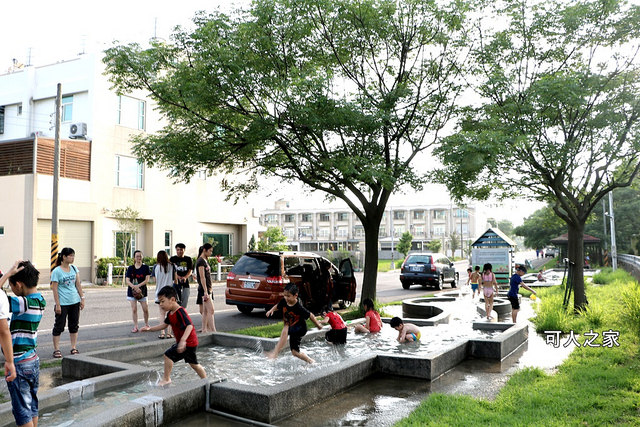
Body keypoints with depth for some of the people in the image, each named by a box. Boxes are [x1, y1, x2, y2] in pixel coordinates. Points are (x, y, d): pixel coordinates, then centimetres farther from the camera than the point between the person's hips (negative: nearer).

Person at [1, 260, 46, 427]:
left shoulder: (24, 303, -22)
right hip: (33, 360, 8)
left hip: (19, 363, -8)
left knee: (22, 410, 3)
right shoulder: (39, 300, 3)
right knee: (32, 406, 19)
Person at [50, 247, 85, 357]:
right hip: (63, 303, -5)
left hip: (75, 302, 6)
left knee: (74, 325, 10)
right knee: (59, 326, 1)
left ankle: (74, 348, 18)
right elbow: (54, 289, -10)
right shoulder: (56, 271, -9)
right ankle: (56, 349, 10)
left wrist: (82, 298, 7)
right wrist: (57, 304, -14)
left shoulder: (74, 268, 7)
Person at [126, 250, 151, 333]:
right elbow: (127, 281, -2)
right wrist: (134, 287, -19)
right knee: (134, 309, -1)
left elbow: (147, 280, -6)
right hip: (132, 291, 1)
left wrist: (138, 286, -19)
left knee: (145, 309, -2)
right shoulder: (130, 268, 4)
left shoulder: (145, 267, 0)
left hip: (142, 291, -1)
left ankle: (146, 325, 19)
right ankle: (135, 327, 9)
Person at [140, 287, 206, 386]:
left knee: (168, 355, -10)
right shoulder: (170, 313, 7)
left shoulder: (180, 312, -24)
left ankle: (166, 379, 4)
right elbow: (164, 325, 19)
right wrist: (150, 329, 10)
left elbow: (189, 326, -35)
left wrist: (183, 340, -46)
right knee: (193, 363, 21)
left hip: (188, 343, -10)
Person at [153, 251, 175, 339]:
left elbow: (155, 281, 1)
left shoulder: (156, 267, -1)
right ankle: (169, 333, 4)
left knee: (162, 314, 6)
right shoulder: (171, 266, -1)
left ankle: (162, 333, 2)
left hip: (160, 293, 0)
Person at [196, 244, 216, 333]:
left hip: (207, 288, 9)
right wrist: (205, 291, -21)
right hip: (204, 289, -9)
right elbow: (202, 277, -17)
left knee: (205, 311, 9)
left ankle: (204, 330, 13)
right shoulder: (201, 261, -11)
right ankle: (213, 331, -17)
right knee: (210, 310, -14)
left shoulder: (205, 260, 17)